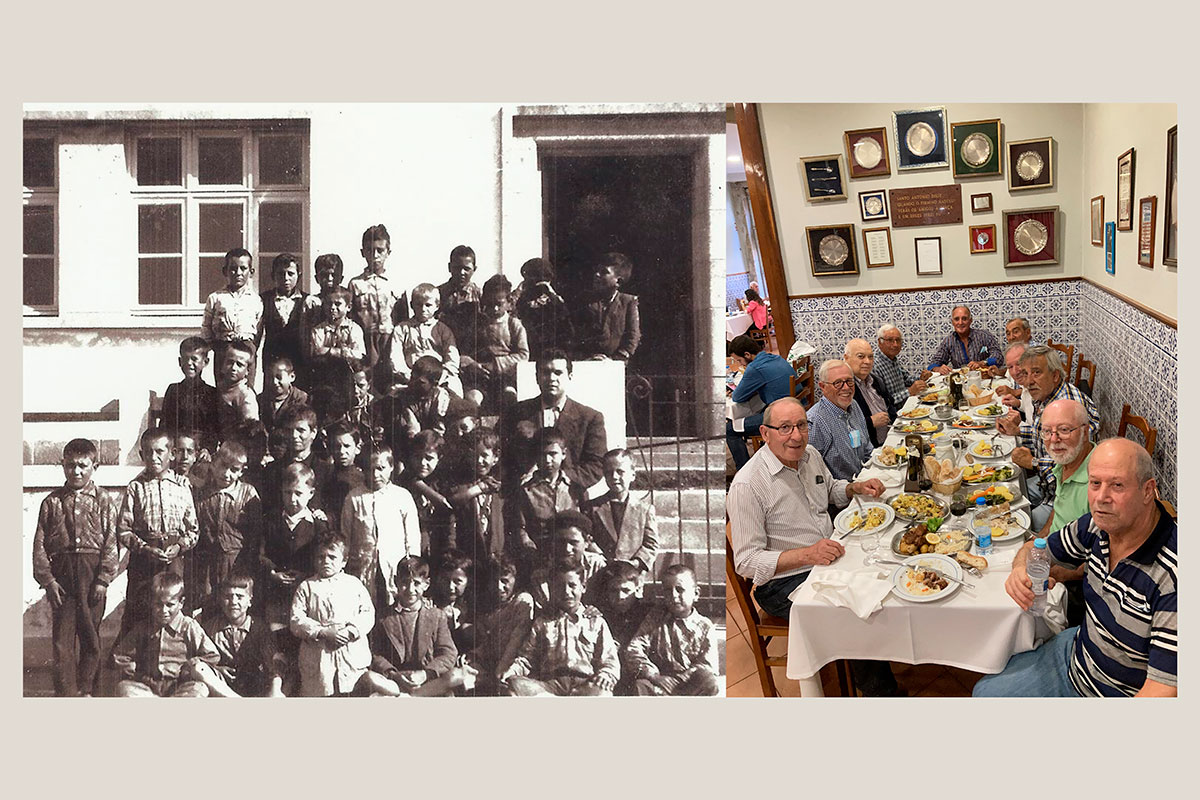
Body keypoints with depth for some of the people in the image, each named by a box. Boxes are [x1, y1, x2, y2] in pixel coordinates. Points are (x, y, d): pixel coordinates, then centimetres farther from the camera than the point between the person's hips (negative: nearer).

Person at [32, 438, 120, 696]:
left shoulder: (104, 501, 2)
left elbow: (111, 543, -2)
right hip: (61, 573, 1)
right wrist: (47, 579, -6)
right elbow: (40, 544, 4)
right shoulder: (52, 502, 6)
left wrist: (103, 579, -9)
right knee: (62, 636, -1)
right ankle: (65, 692, 4)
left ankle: (87, 689, 21)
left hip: (92, 573, -1)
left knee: (91, 634, 7)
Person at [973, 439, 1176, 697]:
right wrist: (1020, 569, -15)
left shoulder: (1172, 578, -33)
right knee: (985, 692, 15)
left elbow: (1164, 689, -33)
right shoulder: (1097, 526, -9)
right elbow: (1034, 547, 9)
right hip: (1076, 654, 7)